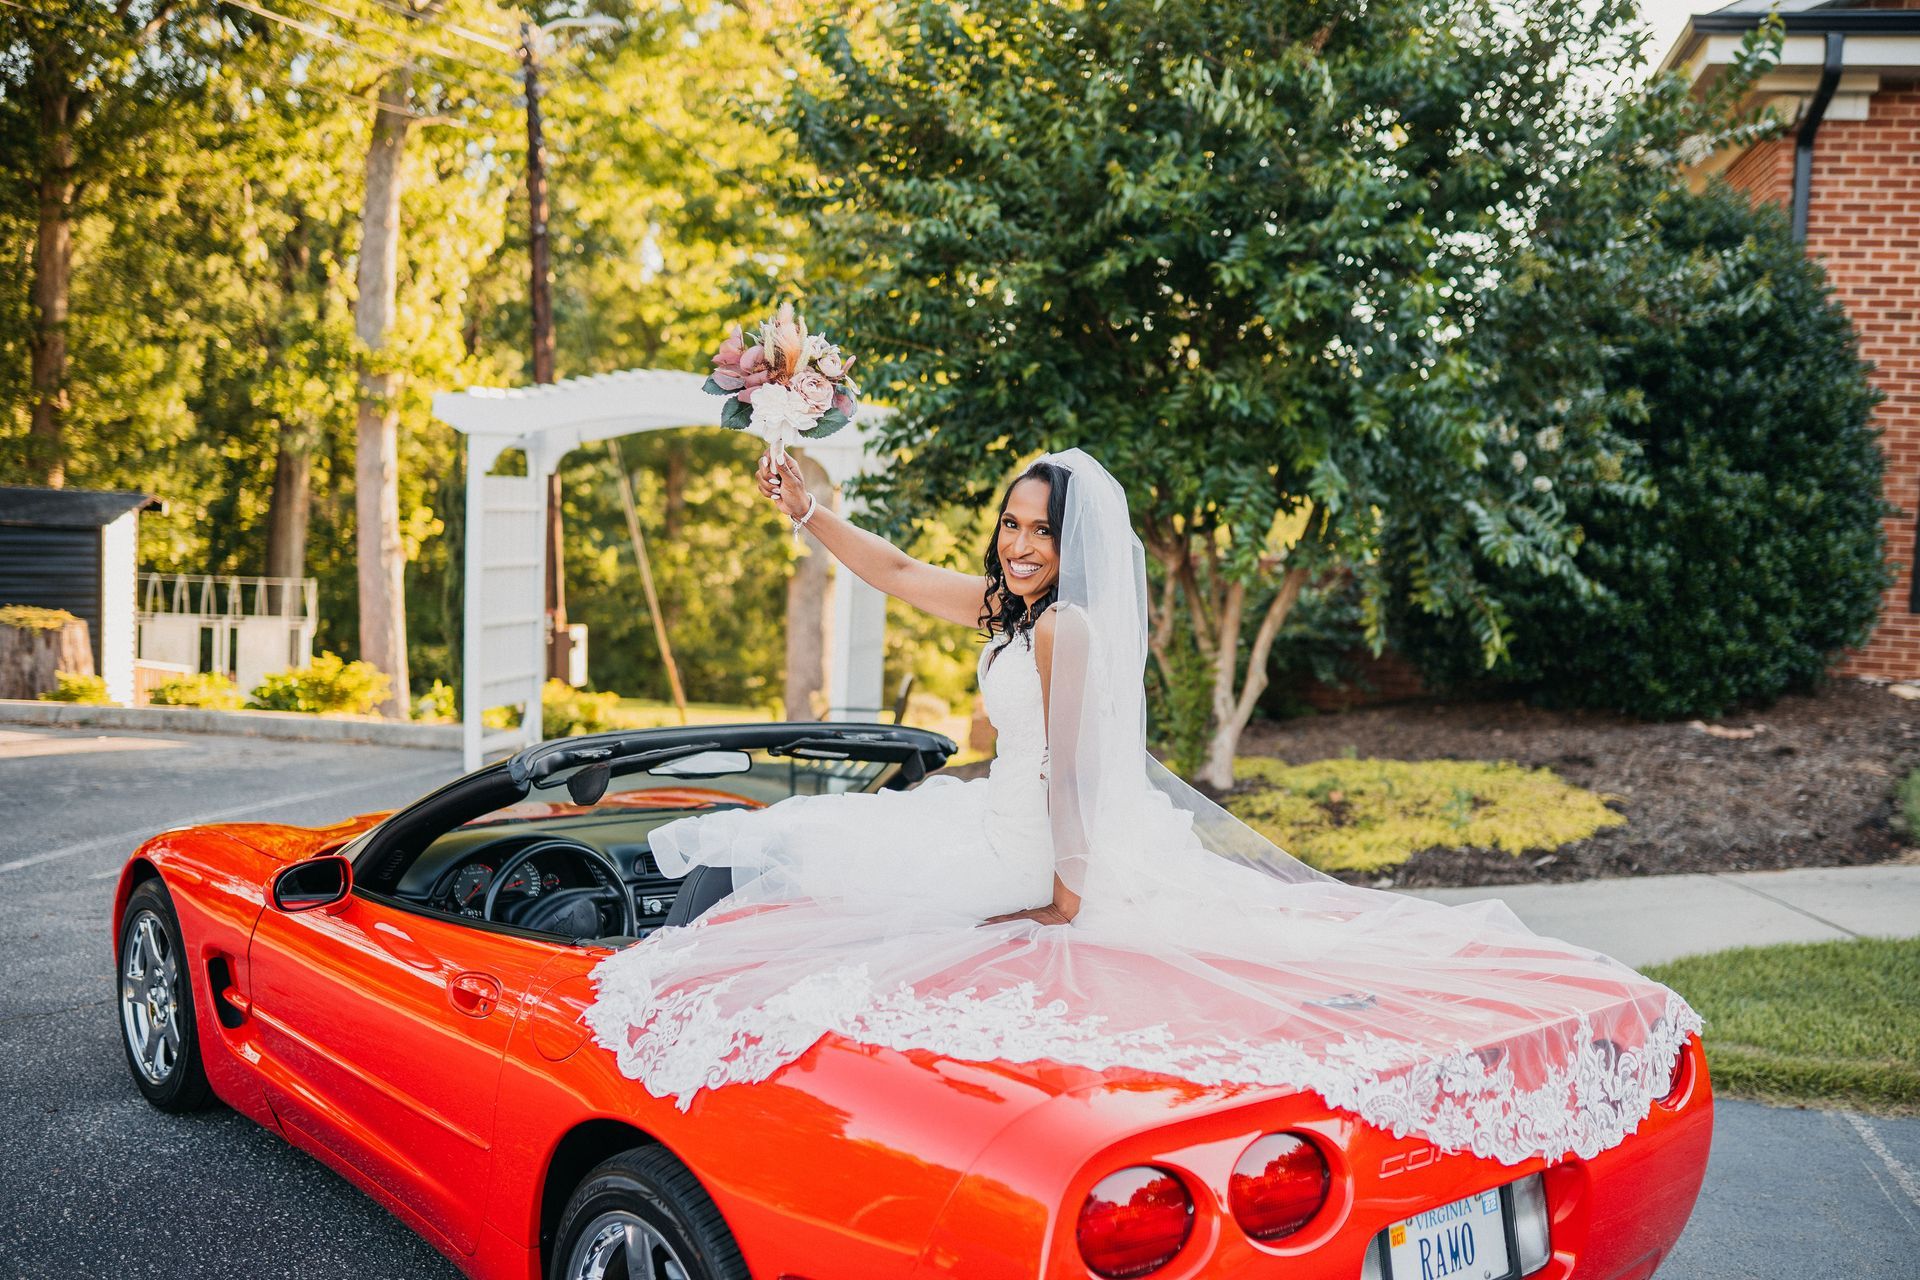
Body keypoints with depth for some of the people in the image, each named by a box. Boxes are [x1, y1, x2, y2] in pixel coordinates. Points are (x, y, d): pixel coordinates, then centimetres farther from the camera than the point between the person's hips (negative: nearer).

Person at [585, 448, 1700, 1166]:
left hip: (1042, 855, -10)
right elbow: (903, 574, 18)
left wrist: (1064, 886, -21)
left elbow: (1068, 769, -21)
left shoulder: (1069, 624, -19)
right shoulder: (1007, 604, 9)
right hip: (1012, 827, 10)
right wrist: (809, 512, 15)